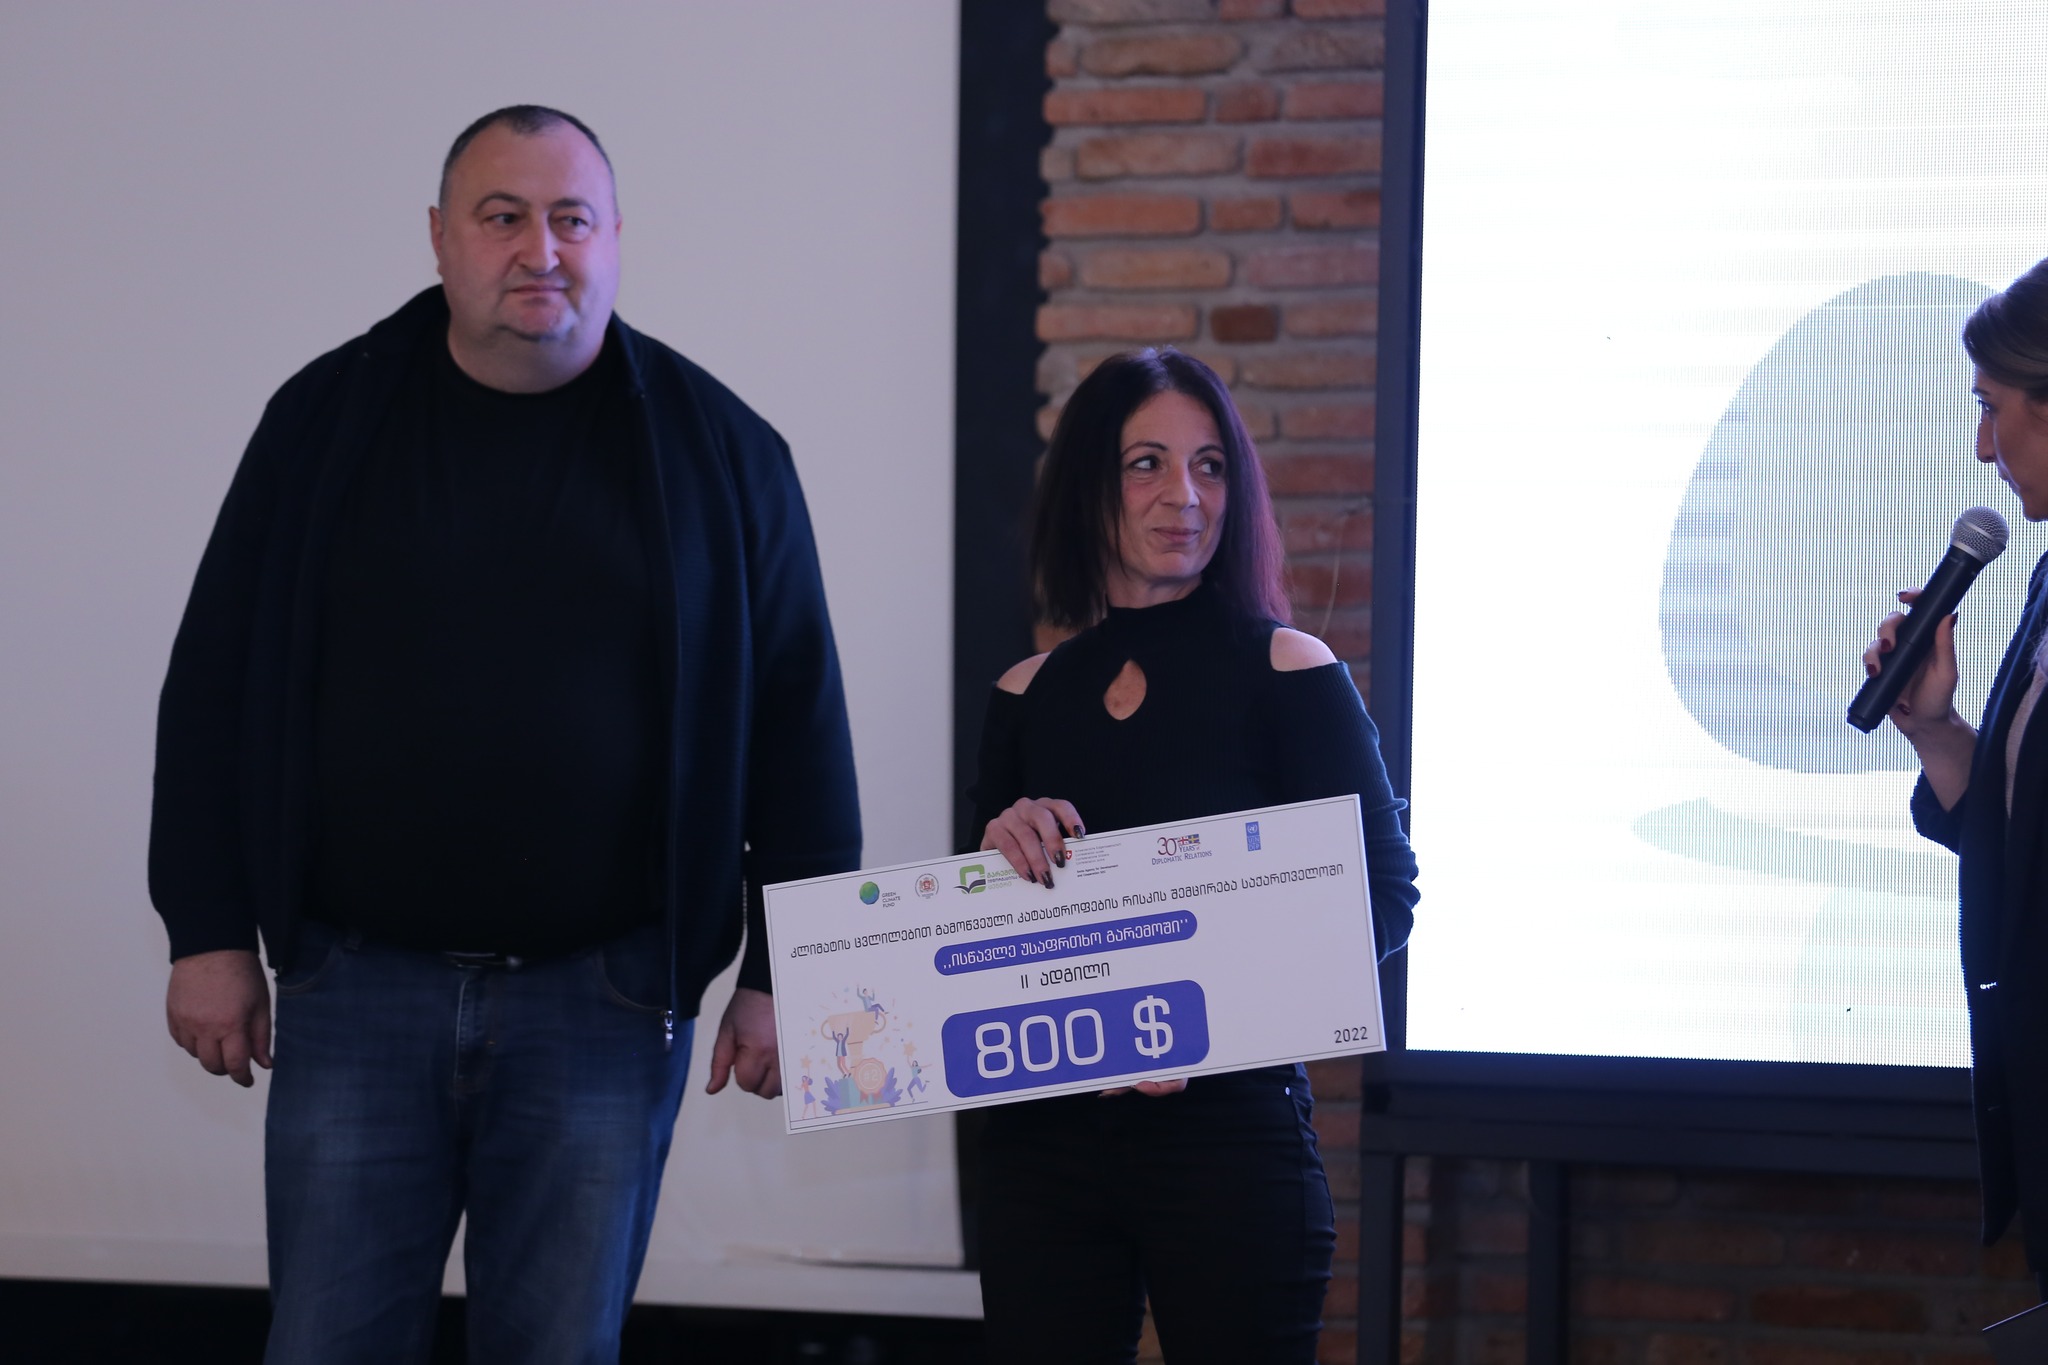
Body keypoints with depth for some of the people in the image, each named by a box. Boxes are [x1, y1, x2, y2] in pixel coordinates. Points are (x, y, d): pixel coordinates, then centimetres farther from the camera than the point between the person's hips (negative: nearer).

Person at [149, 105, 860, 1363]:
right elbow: (215, 686, 8)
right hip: (361, 979, 1)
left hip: (607, 1000, -1)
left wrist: (786, 973, 0)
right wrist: (209, 932, 2)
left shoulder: (719, 450, 2)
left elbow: (798, 725, 4)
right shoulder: (327, 421, 5)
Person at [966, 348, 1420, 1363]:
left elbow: (1385, 895, -7)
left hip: (1228, 1135, -3)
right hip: (1045, 1145, 3)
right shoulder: (1028, 699, 8)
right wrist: (998, 851, -8)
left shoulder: (1286, 673, -3)